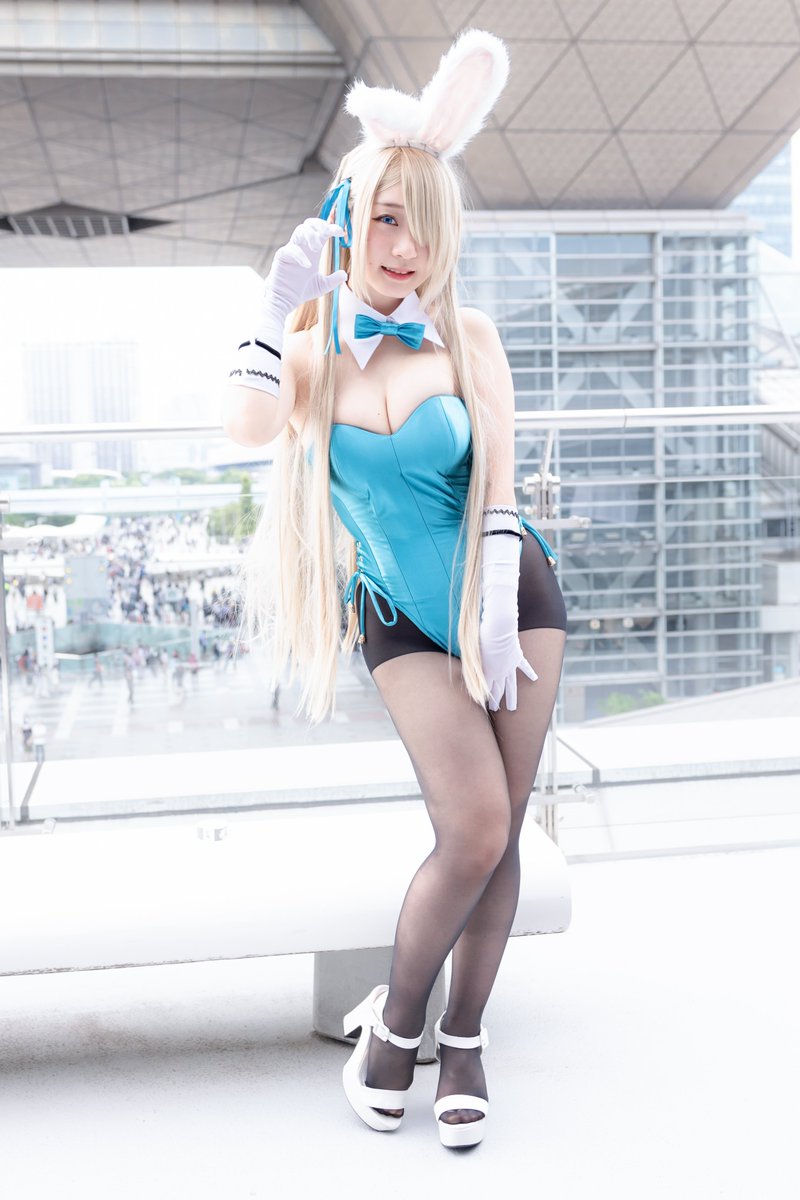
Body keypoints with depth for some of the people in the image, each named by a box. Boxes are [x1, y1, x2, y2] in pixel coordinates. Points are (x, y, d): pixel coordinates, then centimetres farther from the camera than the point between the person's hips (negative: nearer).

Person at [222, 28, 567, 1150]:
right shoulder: (311, 340, -5)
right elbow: (248, 425, -27)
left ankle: (464, 1037, 19)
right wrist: (282, 298, -19)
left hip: (512, 593, 1)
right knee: (475, 827, -14)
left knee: (500, 832, 1)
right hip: (404, 617, -1)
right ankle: (395, 1019, 10)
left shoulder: (468, 338, -5)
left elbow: (497, 486, -6)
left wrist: (499, 612, -13)